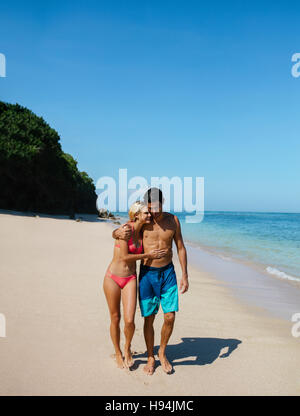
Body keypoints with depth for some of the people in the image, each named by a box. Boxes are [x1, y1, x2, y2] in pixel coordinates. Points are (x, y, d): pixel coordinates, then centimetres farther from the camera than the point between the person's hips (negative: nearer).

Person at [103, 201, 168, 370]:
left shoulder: (142, 232, 4)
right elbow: (124, 257, -18)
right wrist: (148, 255, -13)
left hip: (130, 279, 4)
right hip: (113, 278, -4)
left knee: (129, 321, -7)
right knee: (115, 319, 10)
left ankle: (127, 348, 23)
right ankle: (118, 353, 31)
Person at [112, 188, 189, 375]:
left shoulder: (173, 220, 0)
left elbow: (181, 248, 6)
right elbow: (113, 233, 4)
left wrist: (185, 276, 2)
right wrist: (120, 233, -21)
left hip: (168, 272, 1)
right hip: (147, 274, -1)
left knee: (170, 317, -4)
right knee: (149, 319, 5)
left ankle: (162, 352, 22)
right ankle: (151, 357, 25)